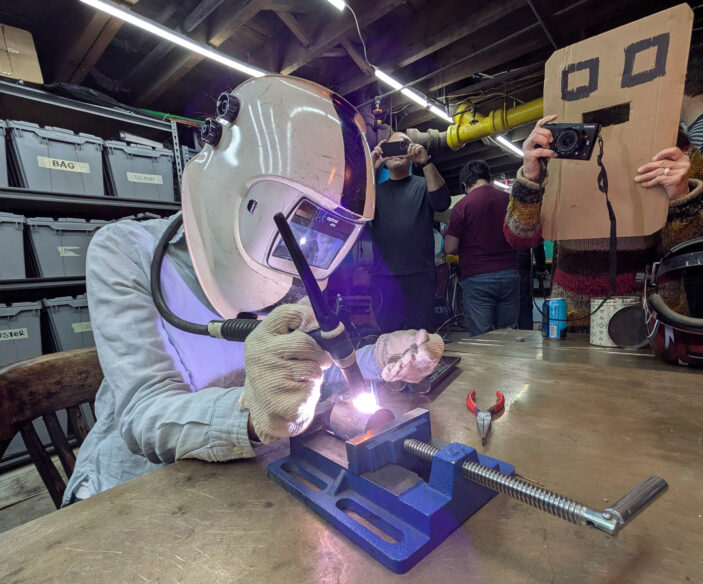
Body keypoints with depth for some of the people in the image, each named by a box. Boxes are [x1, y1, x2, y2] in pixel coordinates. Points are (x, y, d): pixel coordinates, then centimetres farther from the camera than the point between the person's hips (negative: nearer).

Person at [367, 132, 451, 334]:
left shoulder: (424, 185, 11)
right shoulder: (376, 189, 14)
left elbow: (442, 202, -8)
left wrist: (426, 162, -18)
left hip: (420, 276, 0)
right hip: (382, 277, 1)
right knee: (384, 336, 4)